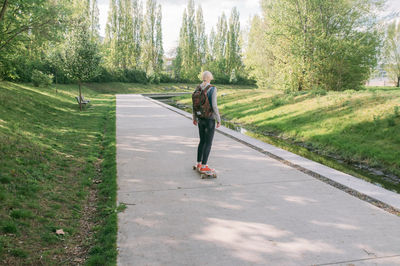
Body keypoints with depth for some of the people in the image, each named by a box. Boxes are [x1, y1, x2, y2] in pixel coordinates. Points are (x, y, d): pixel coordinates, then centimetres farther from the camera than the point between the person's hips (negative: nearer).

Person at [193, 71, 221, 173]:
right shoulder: (212, 89, -16)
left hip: (200, 118, 7)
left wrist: (194, 118, 20)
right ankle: (203, 166, 4)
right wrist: (219, 120, -12)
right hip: (210, 119, -7)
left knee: (202, 141, 18)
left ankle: (198, 163, 25)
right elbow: (214, 105, -21)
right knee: (208, 143, 1)